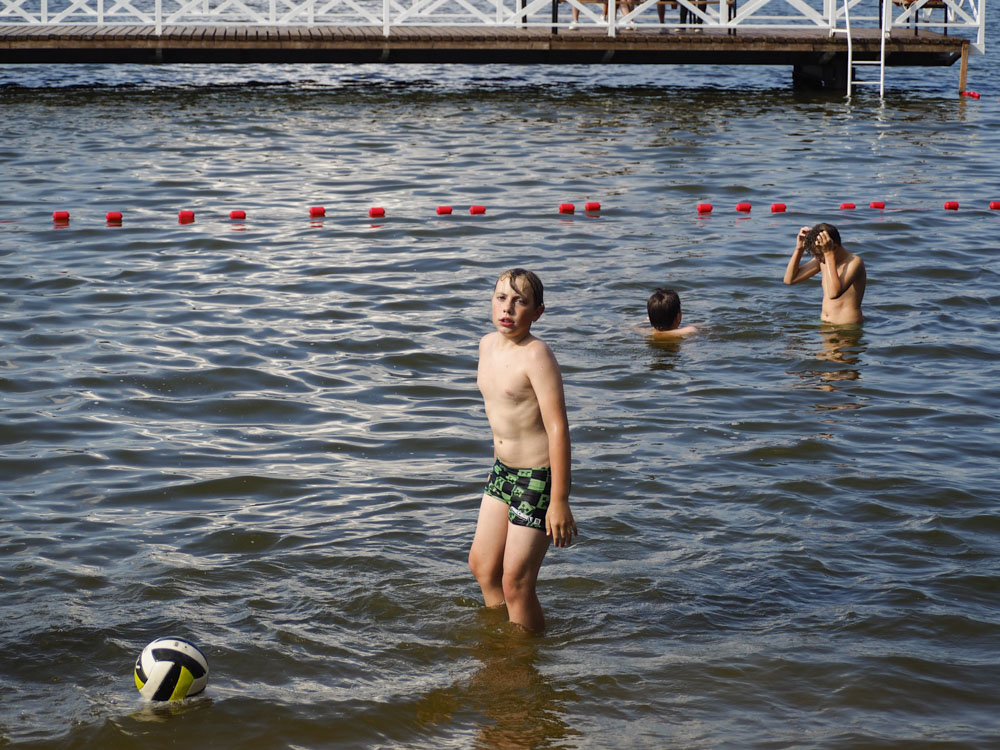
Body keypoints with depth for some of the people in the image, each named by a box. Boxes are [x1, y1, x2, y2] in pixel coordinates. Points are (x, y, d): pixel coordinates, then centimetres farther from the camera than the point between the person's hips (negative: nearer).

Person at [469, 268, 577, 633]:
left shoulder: (537, 356, -22)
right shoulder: (488, 344, 4)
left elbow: (558, 428, -24)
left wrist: (559, 501, -25)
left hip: (538, 476, -9)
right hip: (502, 469, 9)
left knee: (515, 582, -4)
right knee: (481, 565, 21)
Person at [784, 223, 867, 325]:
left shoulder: (855, 262, -14)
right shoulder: (821, 260, 8)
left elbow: (834, 293, -30)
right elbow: (790, 279, 13)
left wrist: (829, 254, -26)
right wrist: (799, 248, 0)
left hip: (847, 327, -7)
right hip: (824, 325, 7)